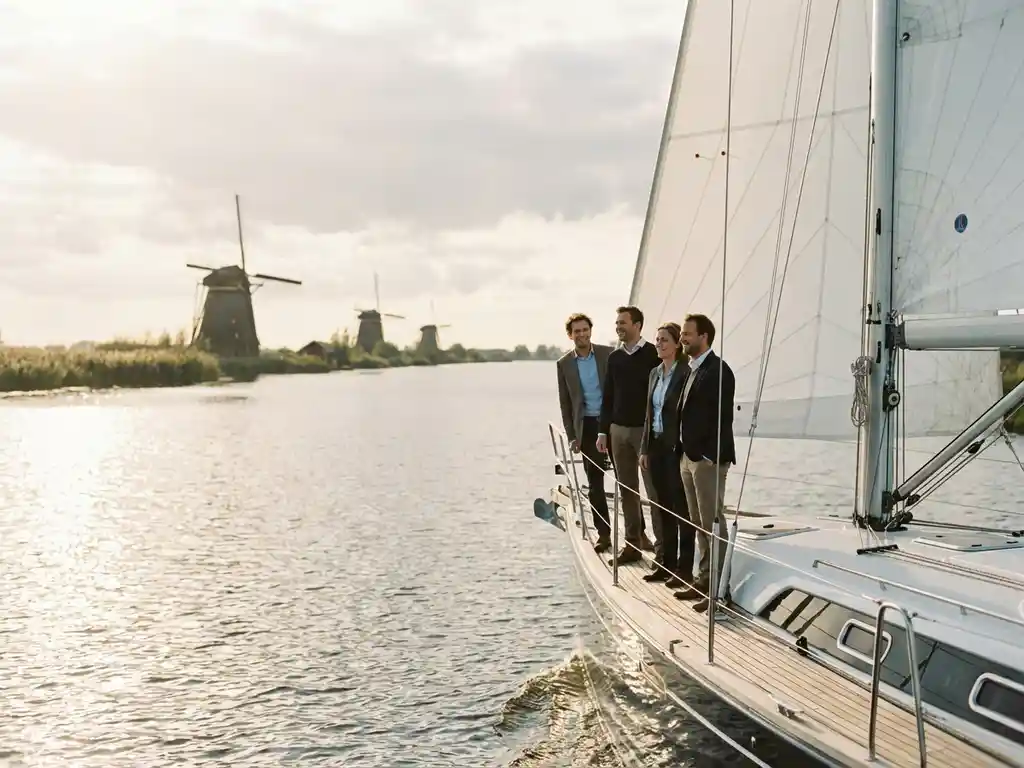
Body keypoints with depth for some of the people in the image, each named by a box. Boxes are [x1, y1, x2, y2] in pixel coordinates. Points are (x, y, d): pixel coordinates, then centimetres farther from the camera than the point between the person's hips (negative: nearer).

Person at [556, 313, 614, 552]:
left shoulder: (608, 354, -2)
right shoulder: (564, 364, 4)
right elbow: (565, 403, 7)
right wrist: (571, 436, 3)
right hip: (587, 426, 2)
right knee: (594, 484, 5)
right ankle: (603, 533, 12)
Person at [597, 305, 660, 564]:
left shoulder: (653, 355, -5)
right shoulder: (614, 357, 10)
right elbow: (608, 396, 14)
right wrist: (603, 431, 10)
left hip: (646, 429, -5)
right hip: (618, 429, 5)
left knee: (654, 487, -2)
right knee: (627, 488, 7)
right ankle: (633, 541, 13)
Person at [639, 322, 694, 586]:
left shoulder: (685, 373, -12)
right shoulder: (655, 373, 12)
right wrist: (644, 448, 12)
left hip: (677, 447, -8)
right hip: (656, 446, 8)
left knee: (681, 508, 0)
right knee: (663, 507, 13)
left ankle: (684, 568, 6)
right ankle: (666, 563, 21)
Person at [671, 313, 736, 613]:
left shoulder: (718, 370, -13)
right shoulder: (692, 370, 14)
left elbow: (722, 417, -17)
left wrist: (710, 455, -19)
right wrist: (684, 452, 11)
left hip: (708, 458, -9)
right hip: (688, 456, 9)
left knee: (713, 523, -5)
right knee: (699, 523, 15)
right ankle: (704, 579, 24)